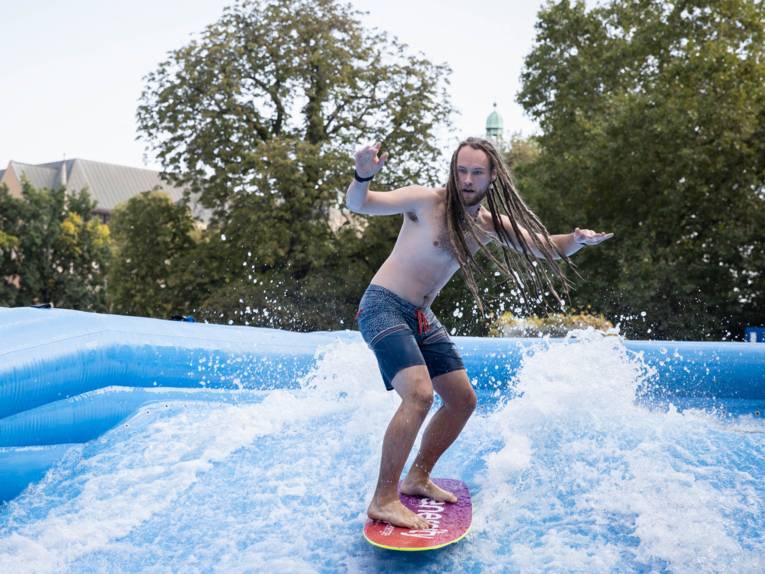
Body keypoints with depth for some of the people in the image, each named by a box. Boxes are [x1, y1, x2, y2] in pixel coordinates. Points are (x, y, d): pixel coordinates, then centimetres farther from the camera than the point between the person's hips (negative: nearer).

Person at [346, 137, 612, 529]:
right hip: (384, 307, -8)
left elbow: (546, 247, 6)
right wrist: (363, 175, -43)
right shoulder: (426, 201, -13)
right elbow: (357, 205, -20)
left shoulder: (492, 225, 4)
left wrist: (576, 240, -17)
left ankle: (418, 478, 26)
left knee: (463, 400, 10)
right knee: (419, 395, -25)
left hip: (422, 318, 8)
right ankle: (384, 501, -17)